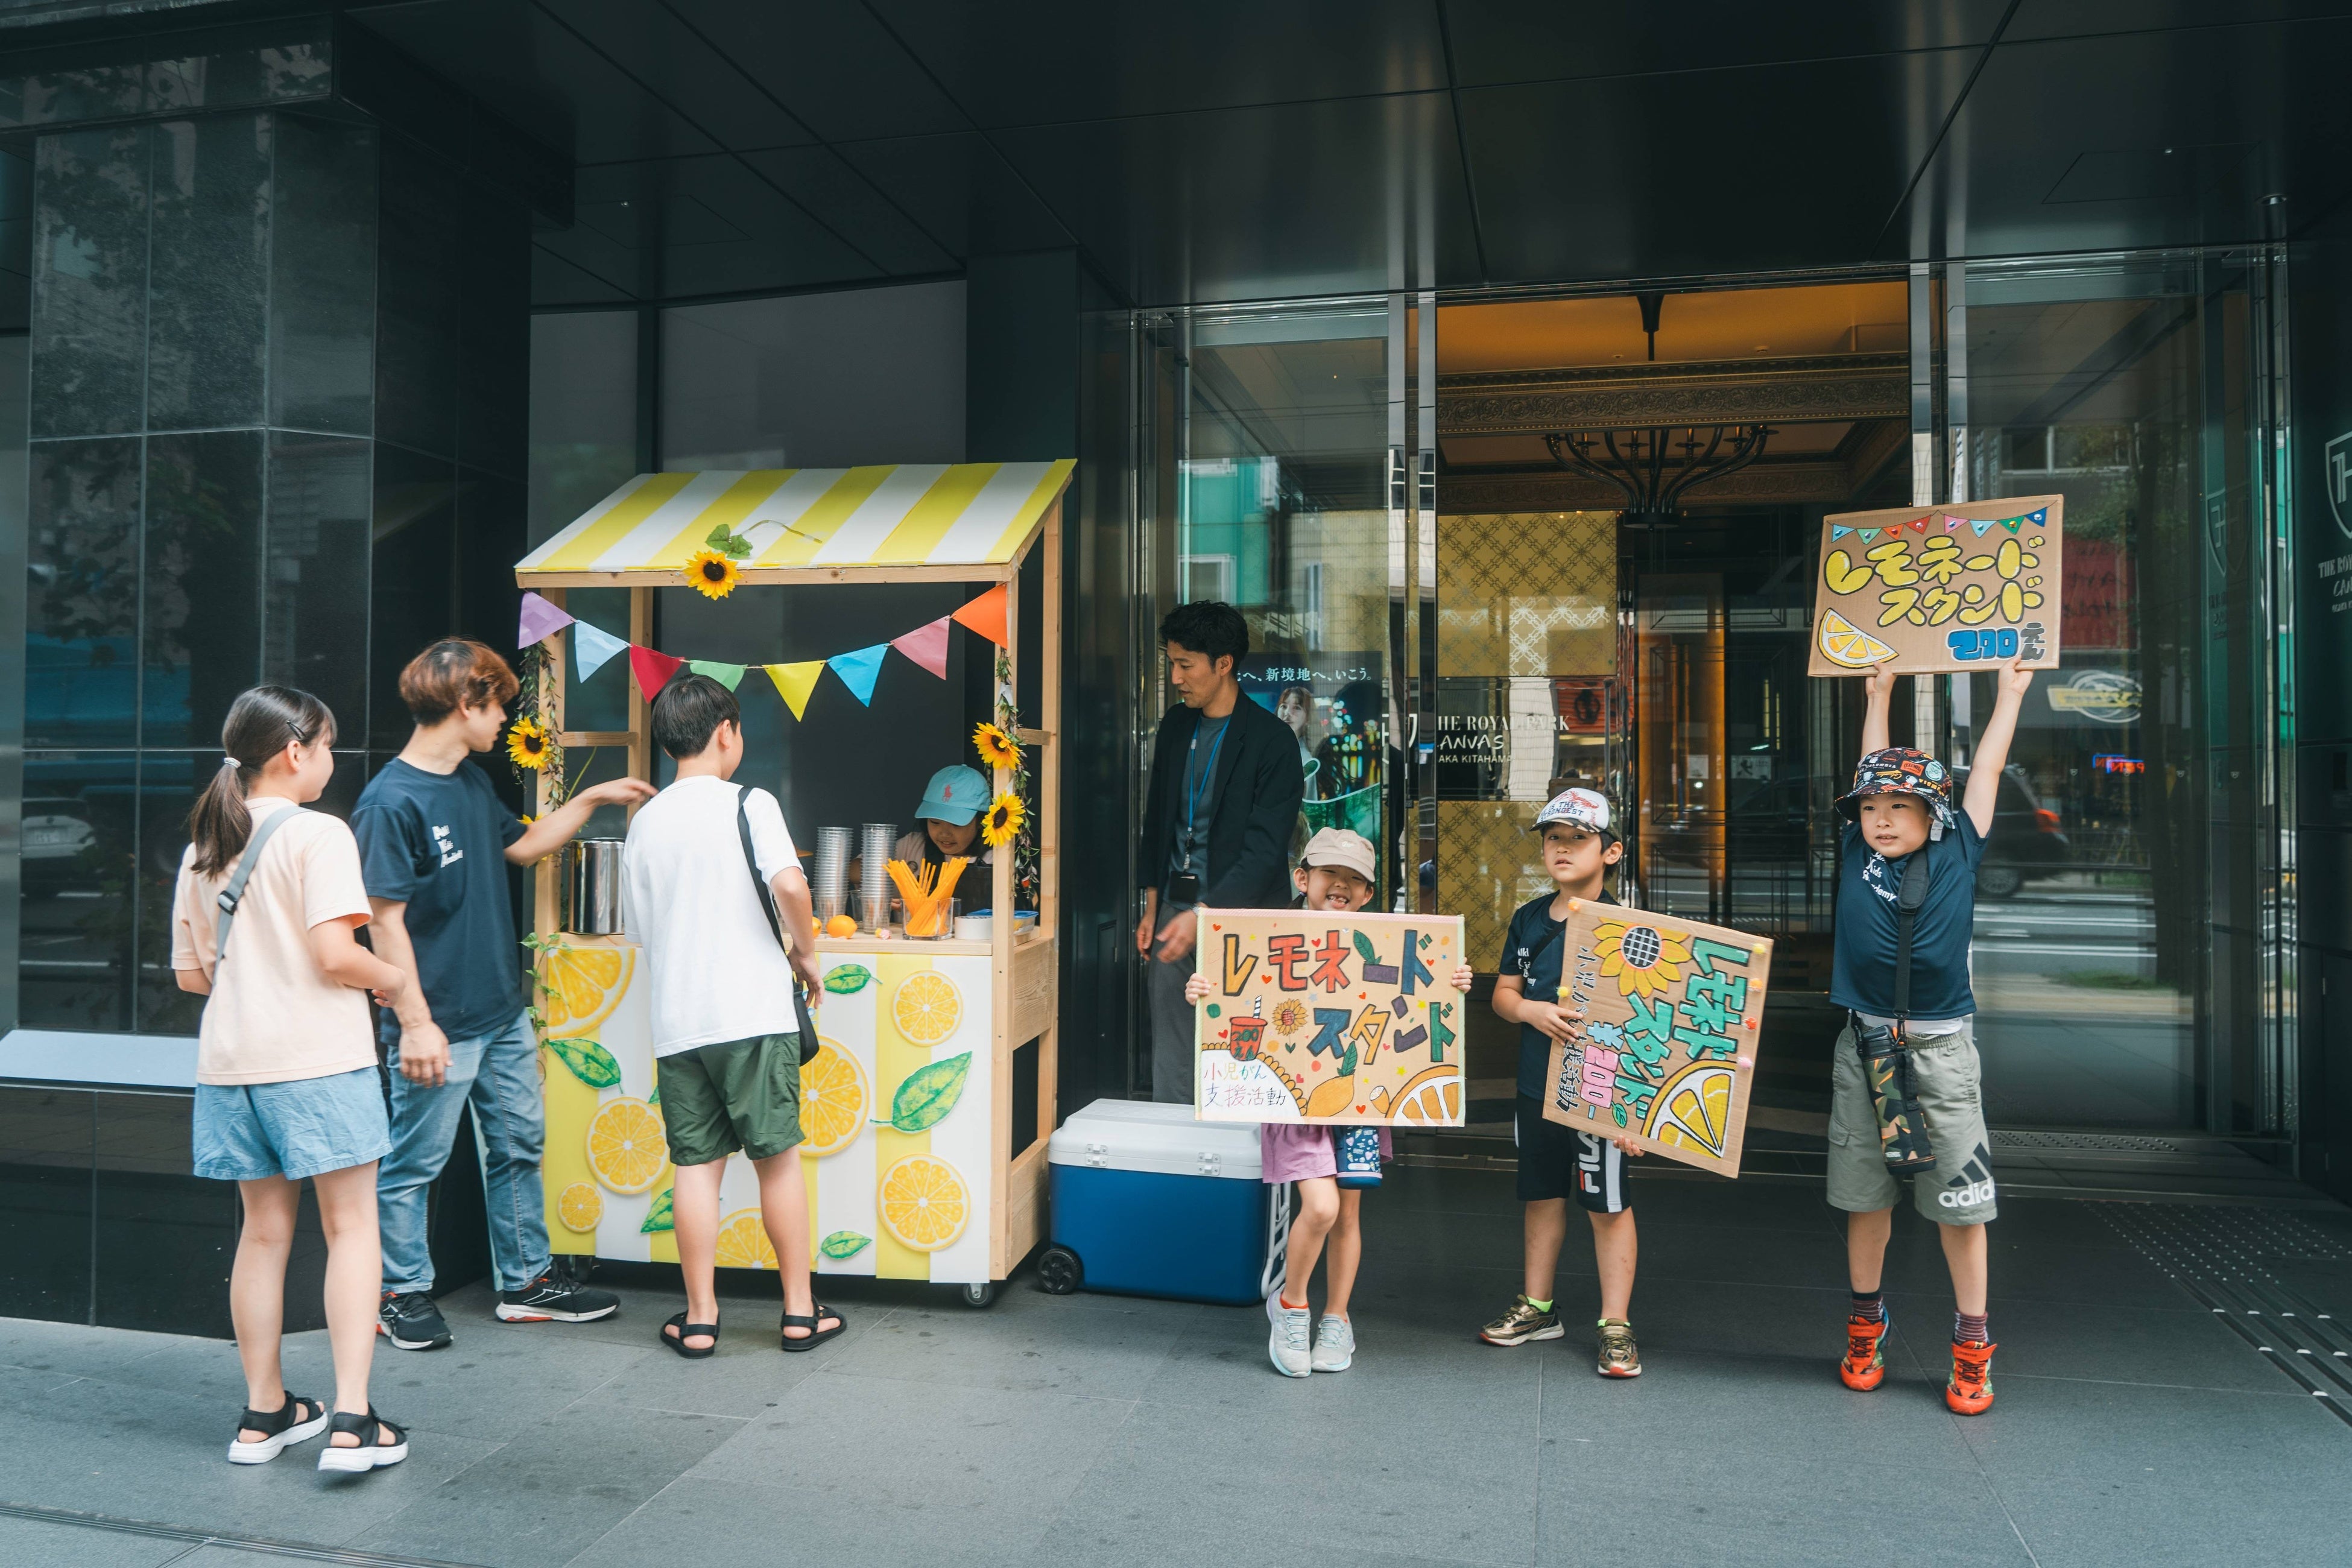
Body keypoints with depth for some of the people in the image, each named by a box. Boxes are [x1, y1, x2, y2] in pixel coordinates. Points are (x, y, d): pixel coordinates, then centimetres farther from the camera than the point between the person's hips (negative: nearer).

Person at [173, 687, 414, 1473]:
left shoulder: (203, 848, 10)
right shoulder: (318, 834, -12)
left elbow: (191, 973, 13)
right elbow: (335, 956, -19)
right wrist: (395, 981, -2)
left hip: (232, 1060, 7)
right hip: (318, 1057, -7)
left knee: (264, 1230, 15)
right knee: (351, 1226, 1)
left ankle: (263, 1412, 25)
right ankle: (352, 1419, -2)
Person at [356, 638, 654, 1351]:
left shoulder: (472, 783, 9)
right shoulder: (392, 800, -18)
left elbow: (522, 845, 26)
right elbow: (385, 920, -18)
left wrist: (593, 798, 21)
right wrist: (415, 1023, -19)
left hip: (502, 1013, 9)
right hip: (440, 1026, -9)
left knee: (519, 1146, 16)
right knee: (415, 1163, 7)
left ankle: (527, 1281, 28)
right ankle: (403, 1294, 24)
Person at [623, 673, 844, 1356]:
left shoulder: (645, 822, 10)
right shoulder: (749, 803, -6)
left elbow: (639, 926, 17)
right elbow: (789, 884, -22)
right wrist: (806, 952, -6)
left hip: (676, 1019, 4)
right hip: (753, 1013, -4)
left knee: (696, 1164, 9)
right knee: (779, 1157, 6)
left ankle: (700, 1317, 14)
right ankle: (800, 1311, 14)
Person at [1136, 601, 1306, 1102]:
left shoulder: (1272, 740, -10)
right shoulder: (1175, 726, 11)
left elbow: (1265, 849, -15)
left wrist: (1202, 916, -22)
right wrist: (1153, 908, 15)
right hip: (1176, 910, 6)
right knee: (1169, 1065, 9)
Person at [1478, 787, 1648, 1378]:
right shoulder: (1529, 918, 7)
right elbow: (1504, 992, 12)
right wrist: (1532, 1010, -12)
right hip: (1536, 1084, 6)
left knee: (1608, 1205, 3)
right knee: (1541, 1196, 17)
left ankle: (1615, 1325, 15)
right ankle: (1538, 1307, 31)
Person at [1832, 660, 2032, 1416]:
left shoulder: (1957, 855, -1)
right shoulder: (1856, 854, 2)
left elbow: (1986, 770, 9)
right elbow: (1873, 769, 14)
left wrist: (2010, 692, 16)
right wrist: (1880, 692, 25)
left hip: (1941, 1047, -1)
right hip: (1864, 1047, 2)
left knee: (1959, 1198, 2)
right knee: (1864, 1194, 10)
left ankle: (1972, 1348, 14)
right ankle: (1866, 1326, 25)